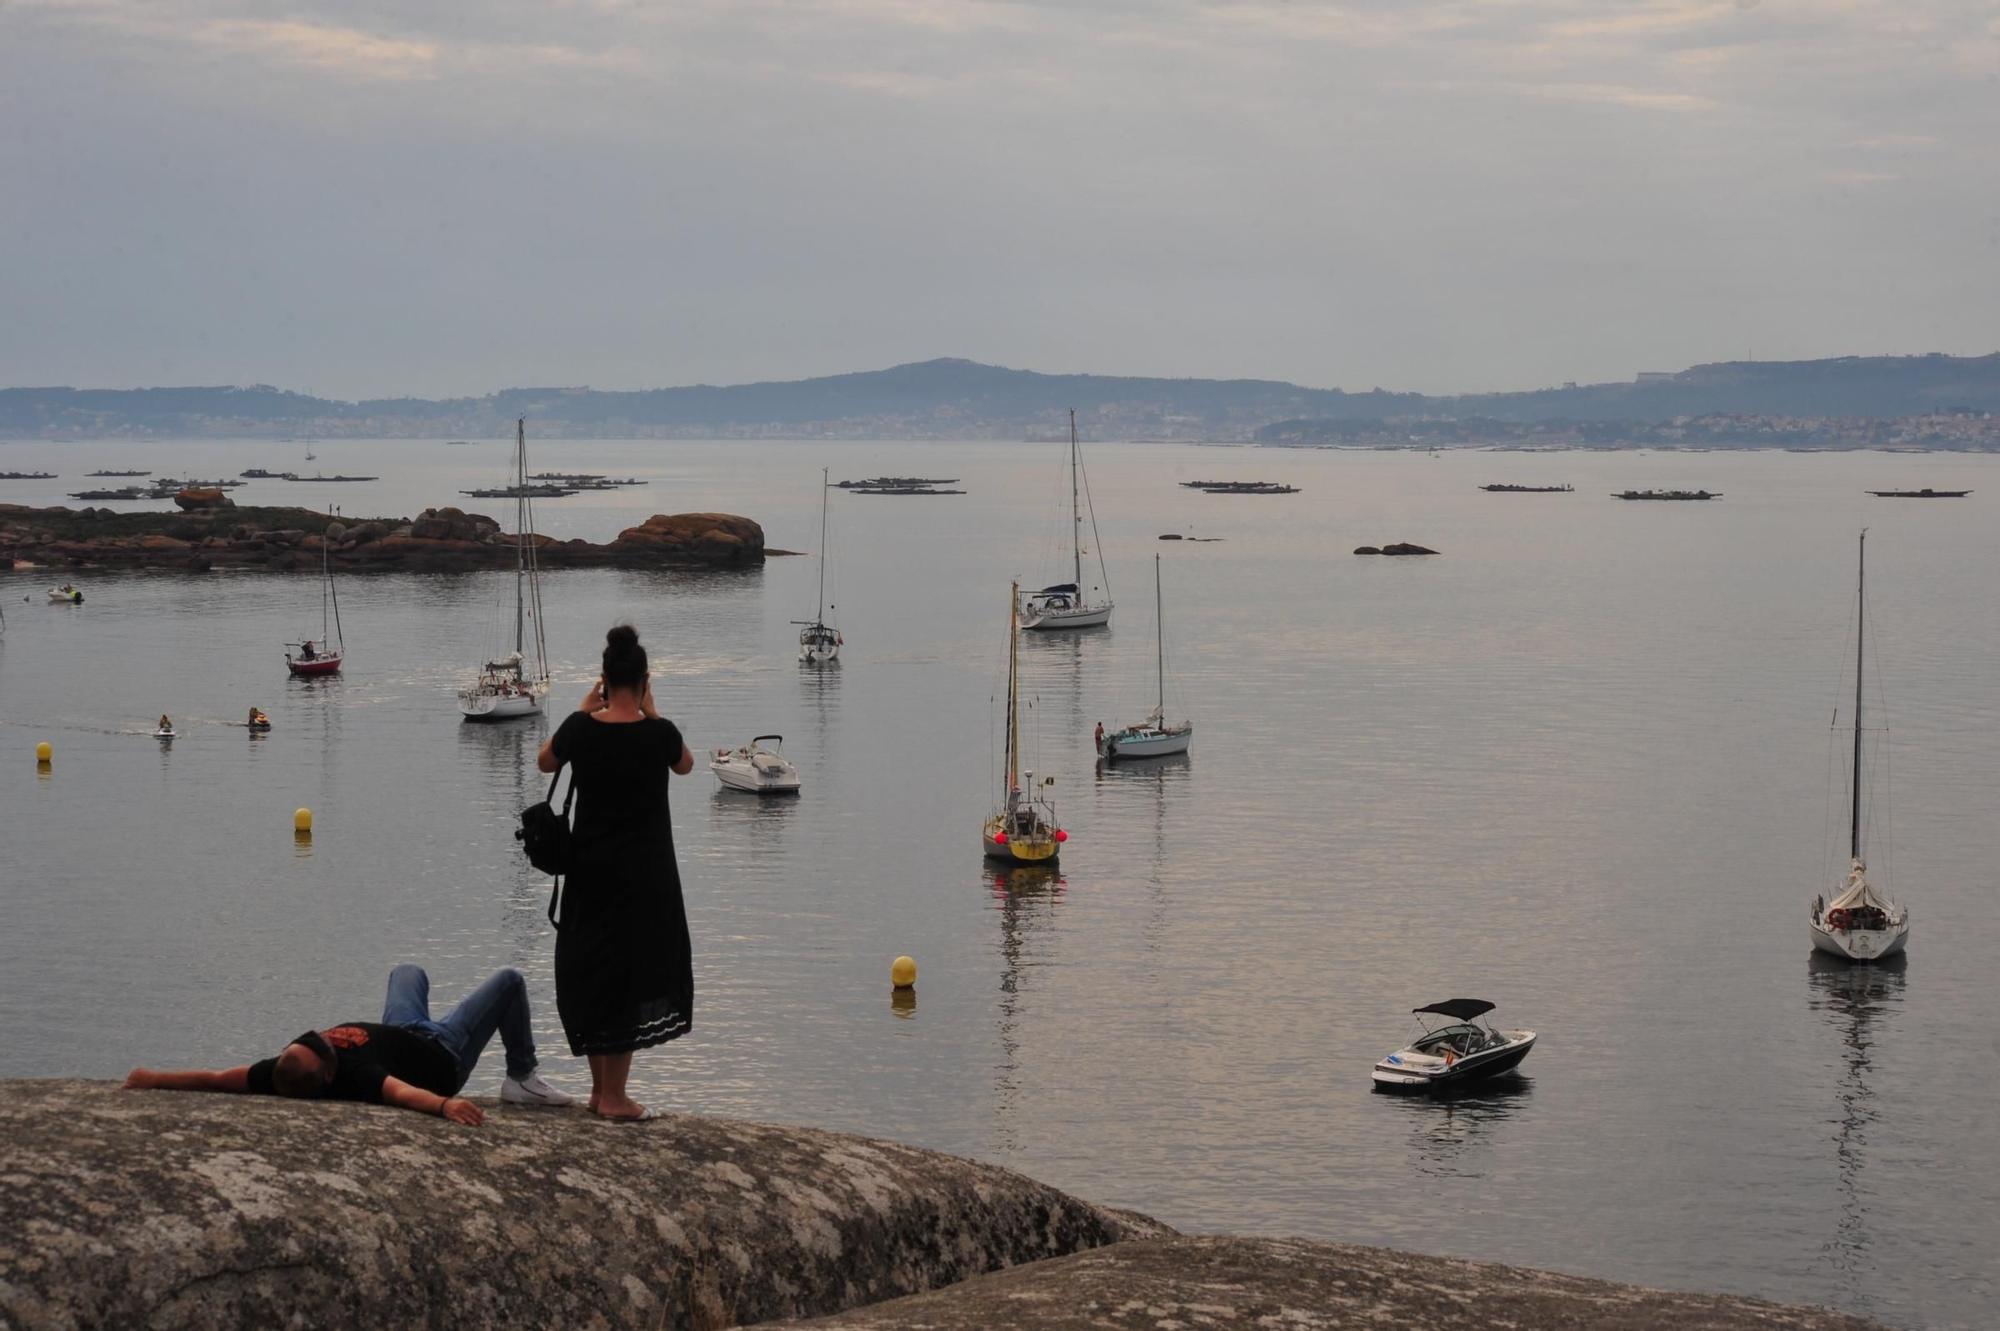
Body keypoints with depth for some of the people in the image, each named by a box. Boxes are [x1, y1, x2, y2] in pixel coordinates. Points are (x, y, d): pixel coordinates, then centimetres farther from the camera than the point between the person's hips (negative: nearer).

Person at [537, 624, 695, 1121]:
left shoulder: (581, 728, -8)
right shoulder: (658, 733, -14)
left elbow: (545, 762, 14)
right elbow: (685, 764, 10)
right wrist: (651, 713, 8)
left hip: (590, 871, 3)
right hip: (644, 872, -3)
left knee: (589, 973, 14)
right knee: (631, 975, 3)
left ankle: (600, 1089, 22)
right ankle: (613, 1097, 5)